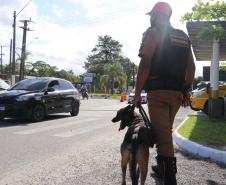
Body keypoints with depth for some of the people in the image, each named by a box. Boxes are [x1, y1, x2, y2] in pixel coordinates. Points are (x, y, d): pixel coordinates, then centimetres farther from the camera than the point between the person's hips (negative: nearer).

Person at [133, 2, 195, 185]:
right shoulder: (183, 36, 17)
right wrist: (187, 91, 21)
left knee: (163, 134, -7)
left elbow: (145, 64, -14)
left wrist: (137, 93, -13)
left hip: (158, 91, -7)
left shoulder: (154, 32, -3)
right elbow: (191, 67, 15)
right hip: (177, 92, 7)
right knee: (166, 131, 20)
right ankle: (162, 168, 31)